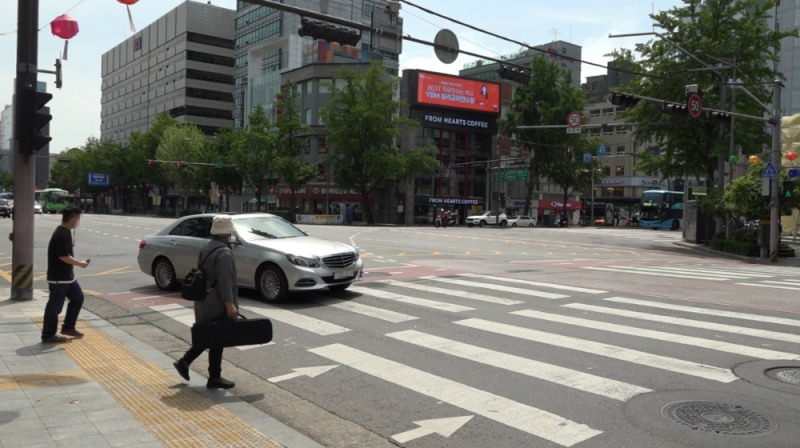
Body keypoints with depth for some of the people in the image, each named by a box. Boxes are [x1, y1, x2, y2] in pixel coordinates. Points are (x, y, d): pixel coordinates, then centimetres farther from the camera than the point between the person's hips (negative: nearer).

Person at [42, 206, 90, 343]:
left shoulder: (66, 232, 11)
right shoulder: (62, 234, -21)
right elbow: (64, 256, -25)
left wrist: (78, 262, 13)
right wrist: (80, 263, -14)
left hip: (68, 275, 10)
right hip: (58, 277, -10)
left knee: (78, 297, 16)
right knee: (55, 306, 0)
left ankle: (68, 327, 24)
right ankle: (48, 335, 11)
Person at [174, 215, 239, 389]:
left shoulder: (206, 248, 11)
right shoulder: (224, 253, -20)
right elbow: (224, 282, -25)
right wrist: (230, 304, -22)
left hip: (204, 302, 9)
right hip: (217, 305, -9)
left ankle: (184, 362, 21)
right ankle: (214, 378, 10)